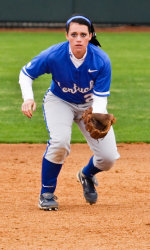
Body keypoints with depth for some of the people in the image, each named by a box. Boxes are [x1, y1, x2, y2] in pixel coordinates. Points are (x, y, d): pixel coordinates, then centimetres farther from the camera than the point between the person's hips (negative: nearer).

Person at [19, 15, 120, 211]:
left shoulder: (101, 60, -26)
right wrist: (28, 98, -28)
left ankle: (87, 175, 29)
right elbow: (26, 73, -11)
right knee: (60, 141, -31)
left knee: (109, 157, -10)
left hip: (90, 105, 2)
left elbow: (100, 98, -23)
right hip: (59, 101, -2)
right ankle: (47, 193, -8)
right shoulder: (53, 55, -27)